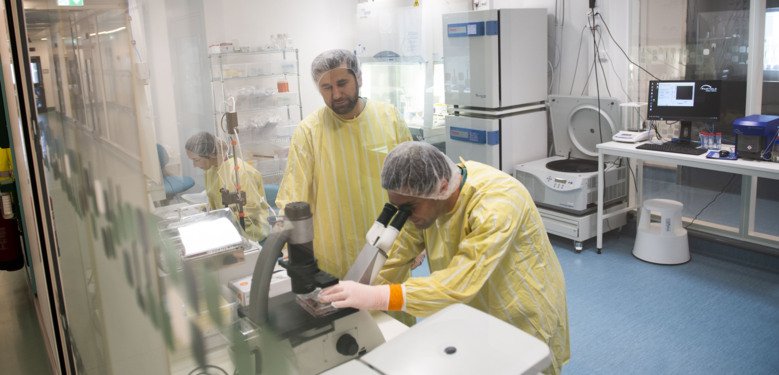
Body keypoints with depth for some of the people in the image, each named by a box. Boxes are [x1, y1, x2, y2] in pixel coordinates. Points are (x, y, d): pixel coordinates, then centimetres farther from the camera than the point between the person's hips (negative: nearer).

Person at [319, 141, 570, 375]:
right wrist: (358, 300, -15)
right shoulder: (427, 195, -13)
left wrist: (375, 298, -46)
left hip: (524, 321, -5)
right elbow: (396, 256, -8)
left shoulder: (497, 204, -35)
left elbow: (459, 285, -41)